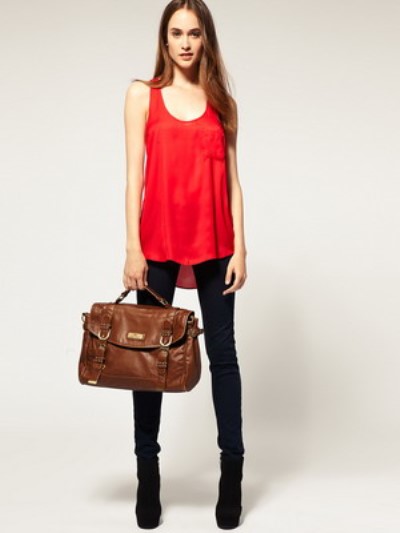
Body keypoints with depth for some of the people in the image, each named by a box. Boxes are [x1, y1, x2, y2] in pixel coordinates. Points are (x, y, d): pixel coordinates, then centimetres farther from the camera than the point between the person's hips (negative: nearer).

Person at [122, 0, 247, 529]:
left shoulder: (222, 102, 10)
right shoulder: (142, 94, 5)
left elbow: (232, 180, 7)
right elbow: (134, 174, -1)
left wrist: (239, 247, -1)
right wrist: (133, 247, -8)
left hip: (213, 242, 1)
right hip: (158, 240, -1)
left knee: (223, 352, 4)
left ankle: (232, 469, 15)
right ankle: (148, 471, 16)